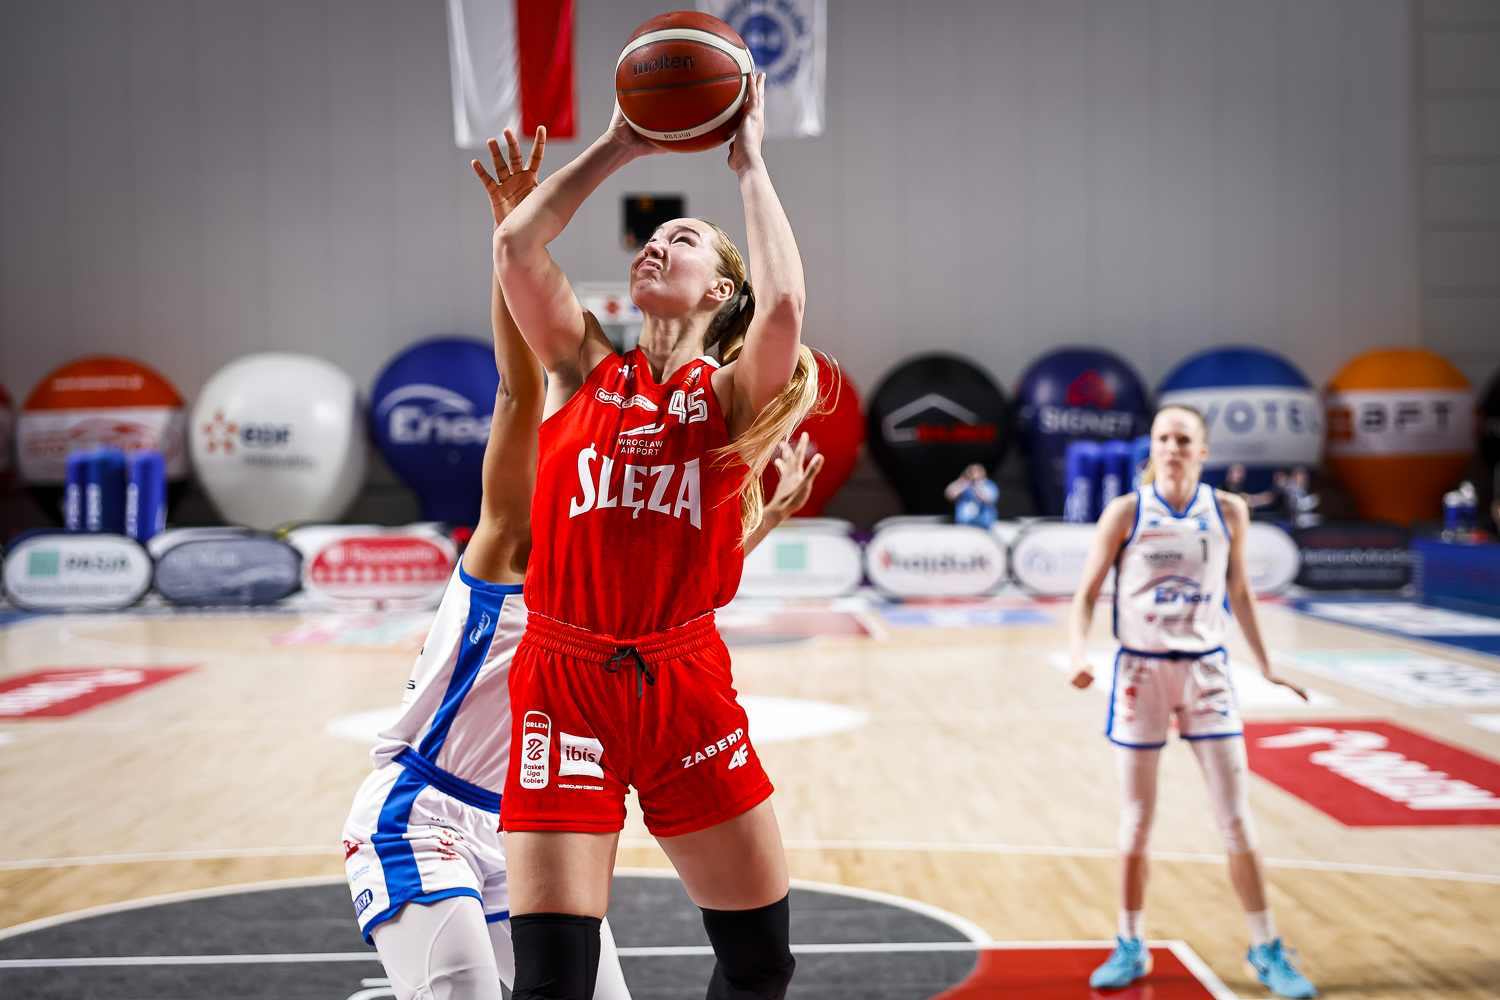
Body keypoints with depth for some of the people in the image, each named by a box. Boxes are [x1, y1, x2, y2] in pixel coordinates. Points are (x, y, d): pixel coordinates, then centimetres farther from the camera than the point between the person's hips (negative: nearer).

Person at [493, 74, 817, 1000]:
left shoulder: (732, 394, 4)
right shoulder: (585, 368, 9)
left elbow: (785, 306, -17)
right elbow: (515, 247, -6)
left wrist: (750, 161, -6)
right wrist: (618, 146, 1)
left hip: (686, 687, 1)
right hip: (566, 684, 0)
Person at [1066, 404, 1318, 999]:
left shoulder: (1228, 513, 0)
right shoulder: (1125, 513, -6)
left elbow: (1239, 593, 12)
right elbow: (1087, 593, -3)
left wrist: (1265, 667, 12)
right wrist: (1077, 653, -19)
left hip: (1205, 671, 1)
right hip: (1140, 671, -1)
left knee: (1236, 819, 0)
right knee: (1136, 820, 7)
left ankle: (1266, 950, 15)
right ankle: (1131, 946, 23)